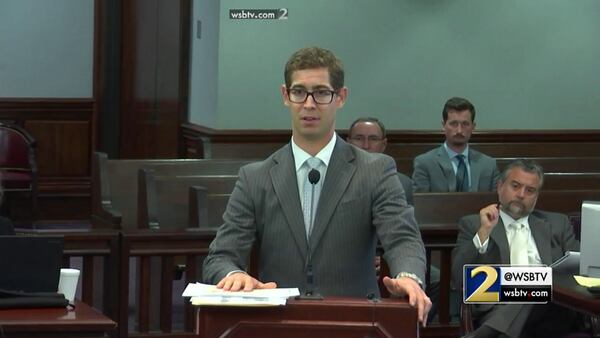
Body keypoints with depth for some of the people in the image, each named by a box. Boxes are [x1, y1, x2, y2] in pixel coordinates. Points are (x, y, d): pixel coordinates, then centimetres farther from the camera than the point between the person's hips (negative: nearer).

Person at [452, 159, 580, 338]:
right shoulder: (472, 225, 18)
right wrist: (483, 231, -4)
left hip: (552, 308, 3)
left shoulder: (557, 224, 26)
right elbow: (459, 277, 5)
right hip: (499, 308, -3)